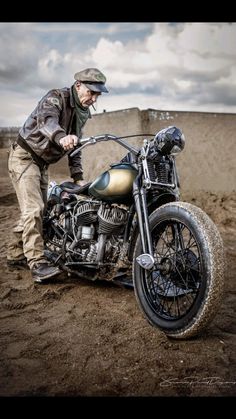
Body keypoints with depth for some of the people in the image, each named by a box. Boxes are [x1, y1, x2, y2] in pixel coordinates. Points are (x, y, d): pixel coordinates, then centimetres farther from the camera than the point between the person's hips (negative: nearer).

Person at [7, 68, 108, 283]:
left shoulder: (83, 112, 7)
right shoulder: (56, 97, -18)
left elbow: (75, 144, 12)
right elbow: (46, 119, -41)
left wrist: (78, 177, 3)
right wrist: (61, 137, -63)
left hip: (42, 162, 9)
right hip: (25, 155, -9)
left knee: (35, 210, 10)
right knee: (33, 209, -18)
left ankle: (16, 255, 23)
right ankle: (38, 264, -18)